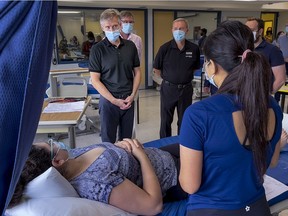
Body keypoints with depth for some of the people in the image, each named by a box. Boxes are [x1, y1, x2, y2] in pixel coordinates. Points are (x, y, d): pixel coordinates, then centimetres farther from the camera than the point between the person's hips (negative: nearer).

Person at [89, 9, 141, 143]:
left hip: (128, 99, 3)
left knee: (126, 138, 15)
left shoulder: (130, 46, 3)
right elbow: (95, 80, -9)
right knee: (108, 139, 9)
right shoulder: (98, 49, -7)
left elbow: (137, 72, 9)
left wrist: (132, 95, -3)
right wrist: (114, 100, -14)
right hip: (108, 100, -3)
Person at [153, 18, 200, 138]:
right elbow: (156, 69, 1)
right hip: (168, 88, -1)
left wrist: (185, 77, 9)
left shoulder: (194, 49, -4)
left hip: (186, 89, 2)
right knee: (166, 120, 9)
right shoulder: (165, 48, -8)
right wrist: (168, 78, 7)